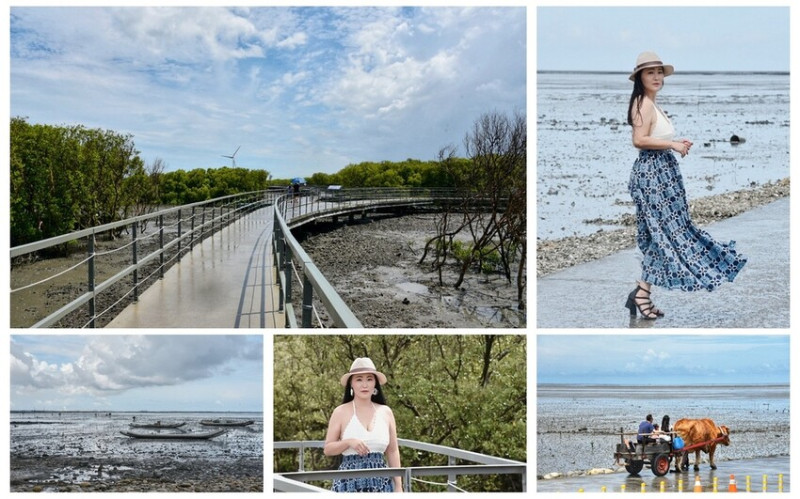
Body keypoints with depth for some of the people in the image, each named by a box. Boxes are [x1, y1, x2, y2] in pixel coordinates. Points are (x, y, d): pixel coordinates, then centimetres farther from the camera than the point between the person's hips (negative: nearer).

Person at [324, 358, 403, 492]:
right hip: (350, 483, -2)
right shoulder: (341, 412, 1)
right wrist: (349, 442, -16)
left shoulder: (385, 412, 8)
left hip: (381, 482, 3)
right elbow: (327, 449, 2)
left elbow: (393, 451, 11)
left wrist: (398, 486, 7)